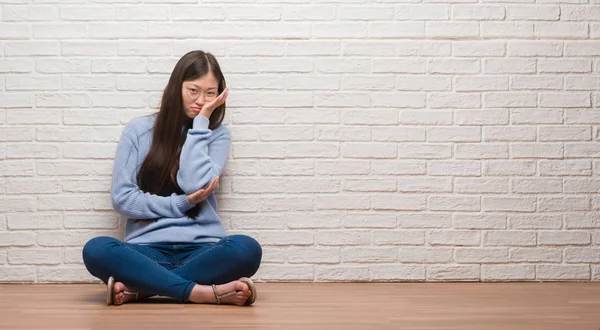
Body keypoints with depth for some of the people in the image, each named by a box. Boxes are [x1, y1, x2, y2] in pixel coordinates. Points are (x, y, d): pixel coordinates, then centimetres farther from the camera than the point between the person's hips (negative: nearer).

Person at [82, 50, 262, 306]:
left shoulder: (217, 135, 9)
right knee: (96, 251, -32)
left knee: (247, 249, -32)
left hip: (201, 248, 1)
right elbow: (121, 198, 0)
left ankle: (139, 287, -26)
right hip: (148, 249, 0)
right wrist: (181, 203, -7)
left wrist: (201, 121, -6)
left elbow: (196, 185, -10)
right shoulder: (138, 130, 7)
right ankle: (203, 292, -32)